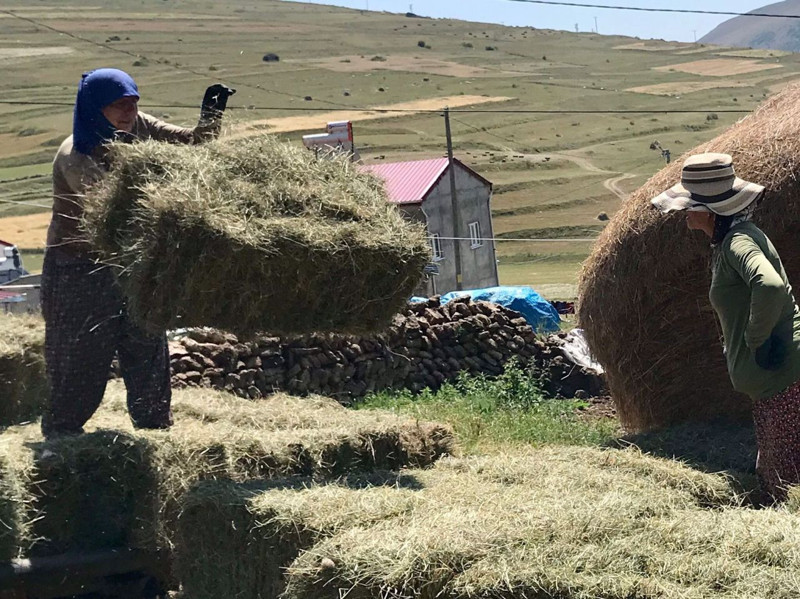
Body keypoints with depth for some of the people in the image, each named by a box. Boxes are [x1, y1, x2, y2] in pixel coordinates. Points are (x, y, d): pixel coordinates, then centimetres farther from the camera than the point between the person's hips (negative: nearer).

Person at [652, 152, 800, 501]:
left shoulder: (739, 241, -17)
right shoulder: (724, 243, 15)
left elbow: (771, 286, -36)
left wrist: (757, 338, -23)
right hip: (768, 381, 11)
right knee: (771, 476, 17)